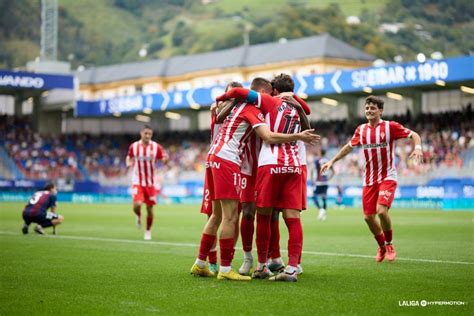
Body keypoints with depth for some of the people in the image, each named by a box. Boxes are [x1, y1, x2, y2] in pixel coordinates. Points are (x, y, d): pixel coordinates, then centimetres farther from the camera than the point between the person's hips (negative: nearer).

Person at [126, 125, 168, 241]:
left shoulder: (156, 147, -7)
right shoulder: (133, 146, -3)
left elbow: (164, 159, -3)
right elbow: (129, 157, 15)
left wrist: (165, 159, -27)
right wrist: (128, 162, -8)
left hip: (150, 182, 1)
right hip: (137, 182, -1)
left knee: (150, 208, 4)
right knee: (137, 205, -20)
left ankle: (148, 231, 24)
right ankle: (138, 216, 17)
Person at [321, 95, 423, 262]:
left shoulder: (390, 126, -7)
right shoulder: (361, 129, 7)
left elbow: (414, 135, -4)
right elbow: (349, 147, 21)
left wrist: (418, 147, -24)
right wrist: (332, 161, 19)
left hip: (387, 177, -5)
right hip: (369, 179, 5)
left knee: (381, 210, -22)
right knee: (368, 216, 1)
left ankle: (389, 244, 3)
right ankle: (382, 246, 25)